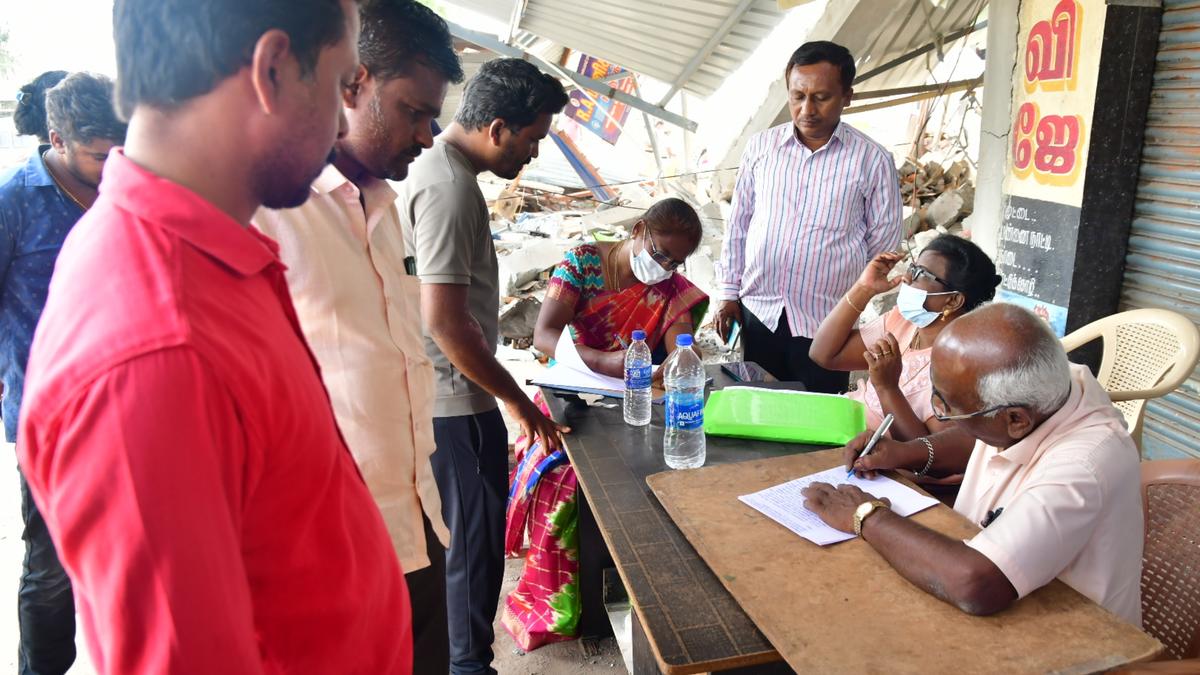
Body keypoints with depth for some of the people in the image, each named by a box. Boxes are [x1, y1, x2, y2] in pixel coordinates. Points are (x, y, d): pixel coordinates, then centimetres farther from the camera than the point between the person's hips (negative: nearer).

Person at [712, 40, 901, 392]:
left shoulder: (873, 160, -4)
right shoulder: (761, 146, 3)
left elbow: (884, 248, 2)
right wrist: (728, 292, 8)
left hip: (825, 325, -2)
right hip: (758, 314, 2)